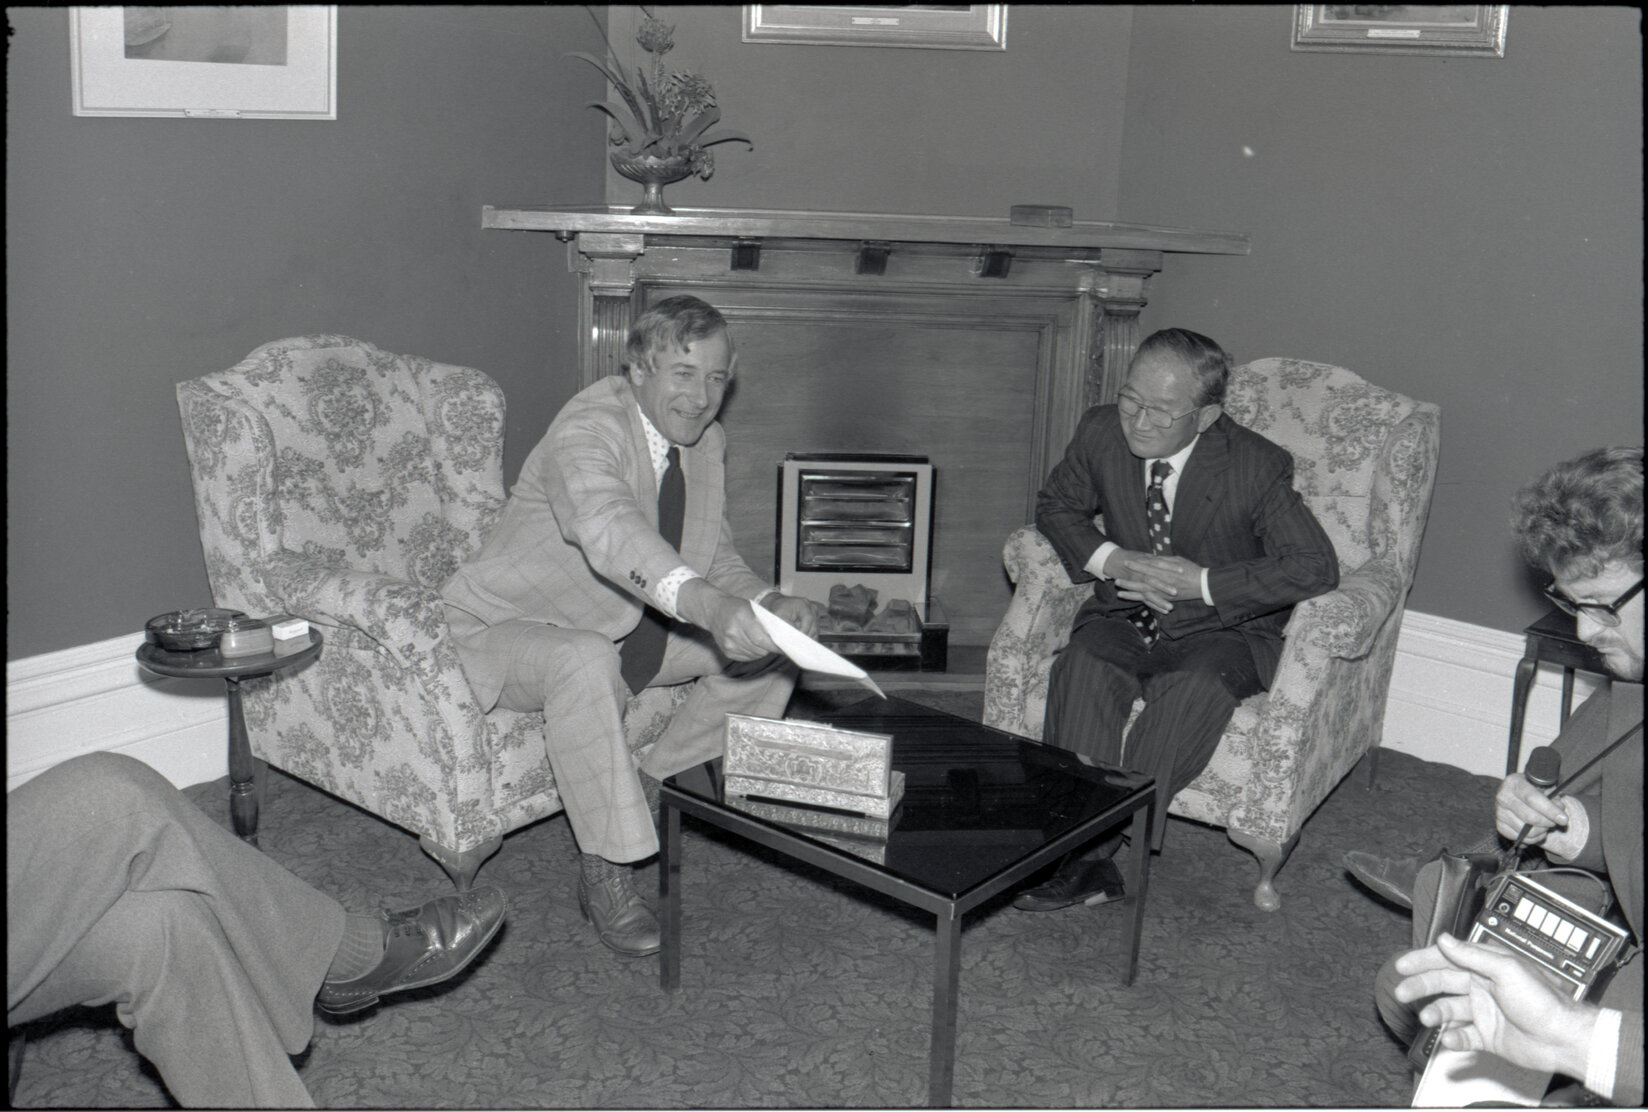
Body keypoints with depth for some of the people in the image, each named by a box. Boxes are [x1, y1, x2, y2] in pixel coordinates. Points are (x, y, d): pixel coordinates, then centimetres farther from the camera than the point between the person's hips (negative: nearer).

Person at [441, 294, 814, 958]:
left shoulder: (706, 443, 1)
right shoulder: (588, 429, -25)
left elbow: (716, 559, 8)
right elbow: (610, 531, -46)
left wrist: (768, 602, -15)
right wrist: (708, 606, -63)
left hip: (635, 629, 8)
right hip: (512, 629, -7)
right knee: (586, 660, -41)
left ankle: (655, 787, 3)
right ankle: (605, 874, -25)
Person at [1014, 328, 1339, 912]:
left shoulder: (1257, 466, -16)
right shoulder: (1101, 432, -6)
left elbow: (1316, 565, -14)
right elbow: (1056, 504, 11)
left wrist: (1204, 584, -22)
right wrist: (1109, 560, -9)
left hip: (1221, 628, -3)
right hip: (1123, 614, 3)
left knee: (1196, 689, -35)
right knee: (1081, 669, -30)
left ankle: (1094, 850, -29)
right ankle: (1087, 855, -33)